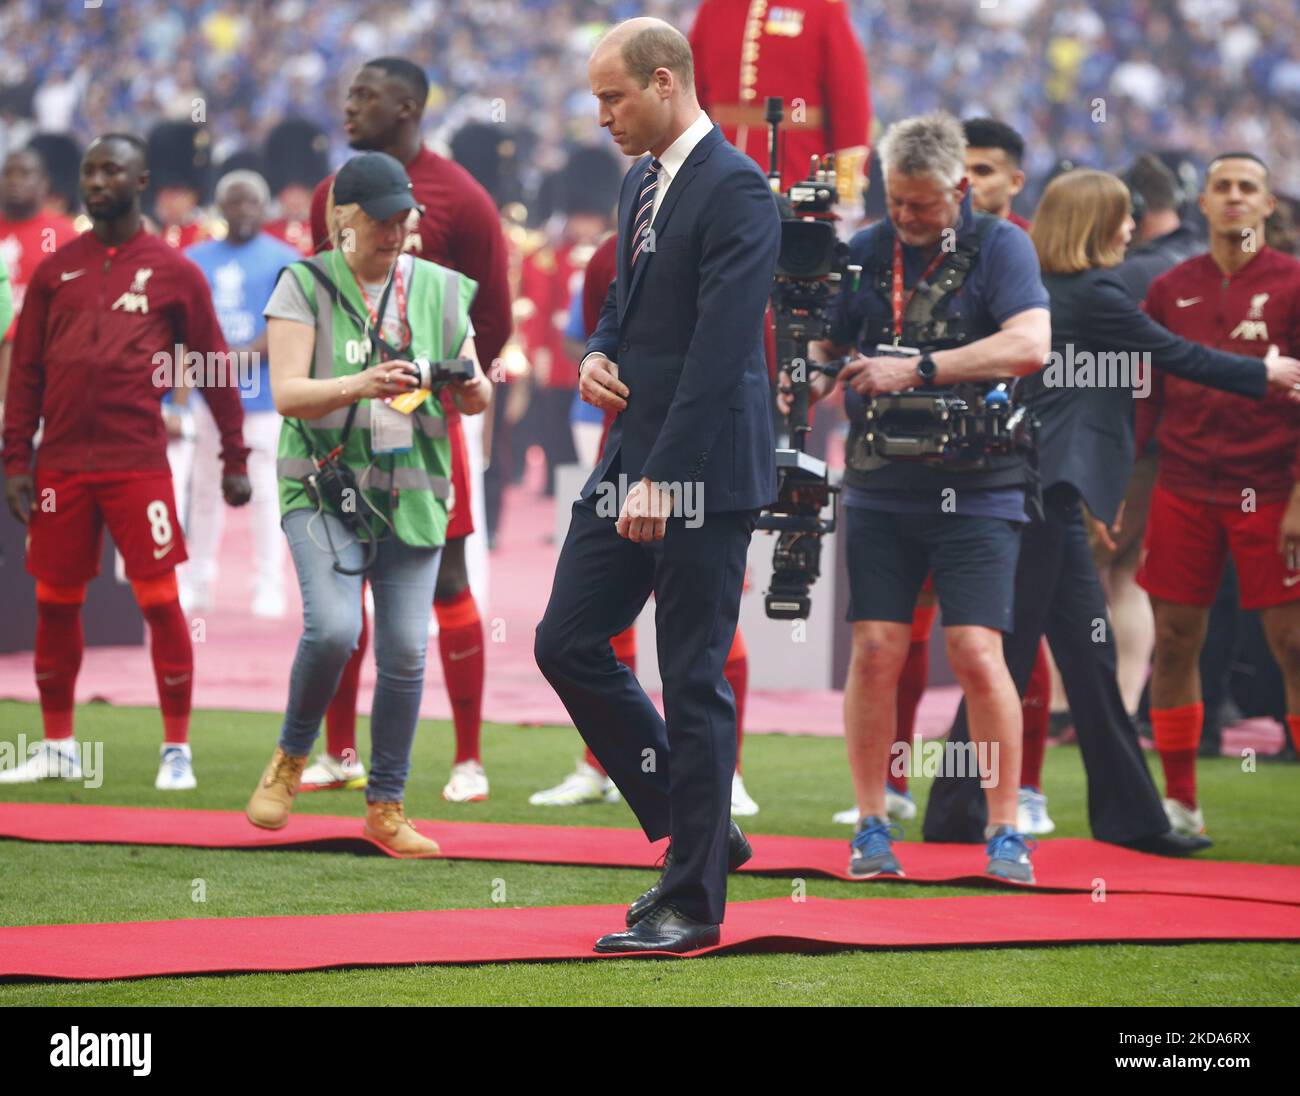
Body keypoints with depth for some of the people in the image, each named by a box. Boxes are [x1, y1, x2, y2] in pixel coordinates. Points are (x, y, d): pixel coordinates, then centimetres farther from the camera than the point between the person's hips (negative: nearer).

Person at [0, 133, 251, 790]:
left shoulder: (172, 272, 4)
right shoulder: (55, 271, 11)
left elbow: (214, 368, 7)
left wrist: (234, 458, 5)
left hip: (138, 463, -3)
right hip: (61, 465, 3)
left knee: (160, 600, -6)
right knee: (55, 602, 7)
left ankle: (177, 750, 3)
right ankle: (57, 746, 18)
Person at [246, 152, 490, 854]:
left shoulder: (438, 290, 8)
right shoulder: (305, 286, -2)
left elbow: (471, 395, 11)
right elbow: (286, 393, -12)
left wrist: (473, 390, -14)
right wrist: (359, 386, -30)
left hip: (412, 497, 3)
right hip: (324, 487, -3)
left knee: (406, 653, -1)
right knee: (332, 627, -22)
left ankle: (385, 809, 12)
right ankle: (290, 759, 4)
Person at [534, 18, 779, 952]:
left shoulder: (735, 190, -15)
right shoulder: (642, 181, 14)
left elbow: (720, 347, -22)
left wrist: (661, 479, -25)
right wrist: (599, 354, 4)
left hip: (704, 472, -9)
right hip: (634, 455, 9)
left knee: (693, 681, -3)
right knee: (568, 643, 8)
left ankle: (694, 901, 6)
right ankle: (697, 831, 20)